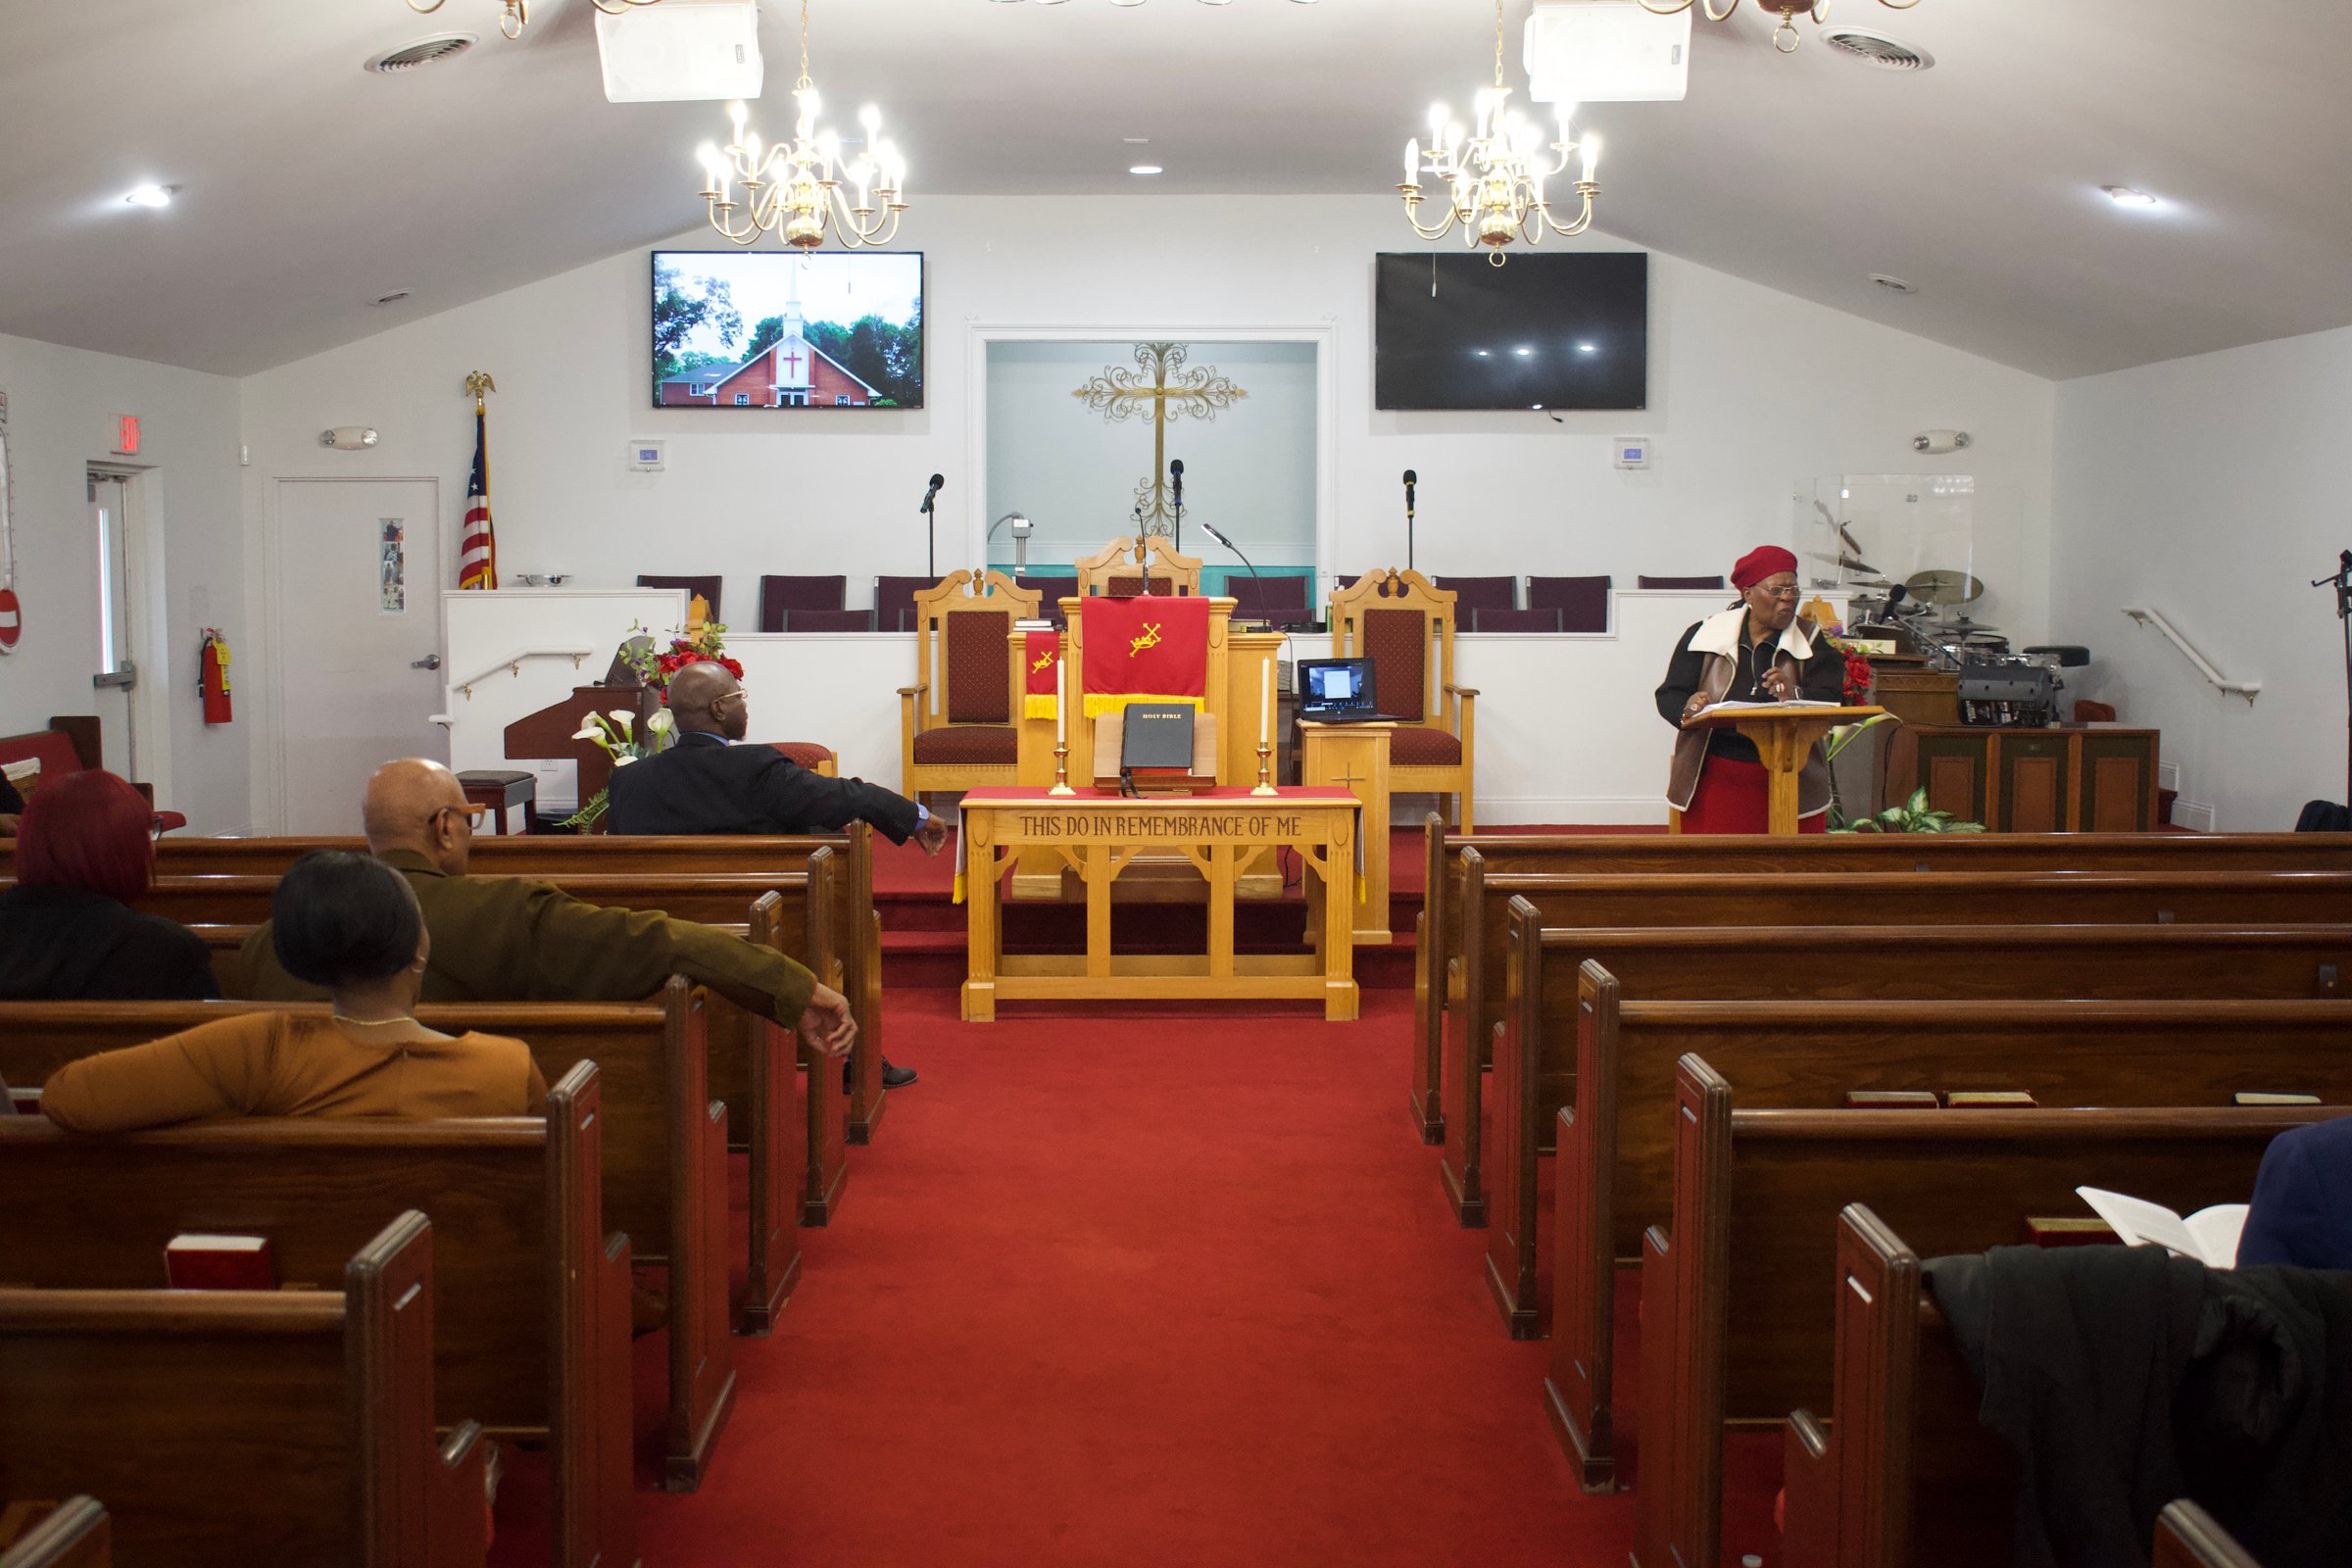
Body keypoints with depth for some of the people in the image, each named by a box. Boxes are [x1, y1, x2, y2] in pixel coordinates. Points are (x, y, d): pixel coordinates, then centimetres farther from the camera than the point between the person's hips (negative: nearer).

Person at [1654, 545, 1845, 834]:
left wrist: (1795, 696, -25)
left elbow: (1830, 702, -3)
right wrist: (1688, 710, -19)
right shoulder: (1705, 635, 7)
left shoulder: (1811, 644, 10)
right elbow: (1669, 696, 4)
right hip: (1715, 776, -1)